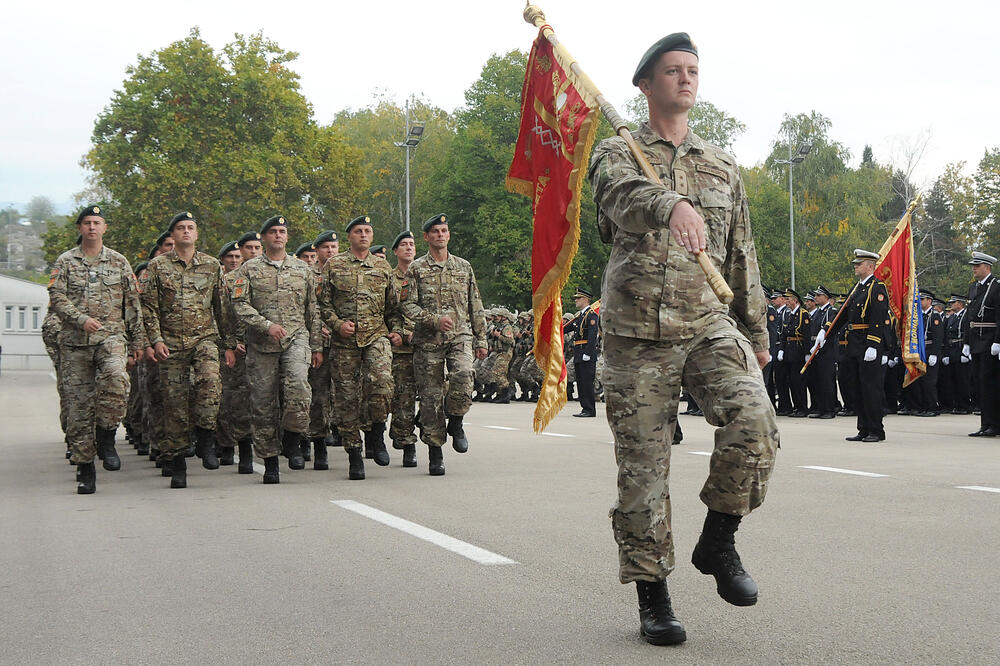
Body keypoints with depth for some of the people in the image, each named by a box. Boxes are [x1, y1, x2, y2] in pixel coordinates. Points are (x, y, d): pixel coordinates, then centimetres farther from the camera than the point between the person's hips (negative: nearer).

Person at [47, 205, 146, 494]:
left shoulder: (119, 262, 12)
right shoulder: (65, 262, 9)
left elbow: (132, 303, 14)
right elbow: (57, 298, -2)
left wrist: (137, 340, 11)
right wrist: (81, 319, -18)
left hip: (111, 335, -1)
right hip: (74, 341, 1)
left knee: (115, 376, -31)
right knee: (78, 401, -1)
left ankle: (106, 436, -12)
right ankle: (84, 467, 7)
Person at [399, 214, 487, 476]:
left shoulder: (464, 267, 14)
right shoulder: (416, 269, 5)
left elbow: (476, 306, 16)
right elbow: (407, 306, -2)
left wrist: (481, 339, 13)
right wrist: (435, 320, -16)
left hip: (460, 336, 1)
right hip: (428, 341, -1)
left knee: (462, 375, -26)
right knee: (431, 396, -1)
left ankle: (455, 422, 1)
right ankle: (435, 452, 10)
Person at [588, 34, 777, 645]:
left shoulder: (724, 165, 17)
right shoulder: (617, 153, 5)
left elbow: (742, 255, 21)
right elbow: (626, 193, -20)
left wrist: (757, 332, 19)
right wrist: (673, 205, -42)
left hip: (709, 323, 2)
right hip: (637, 331, -2)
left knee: (754, 418, -23)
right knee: (643, 468, -1)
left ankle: (718, 541, -2)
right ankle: (653, 596, 11)